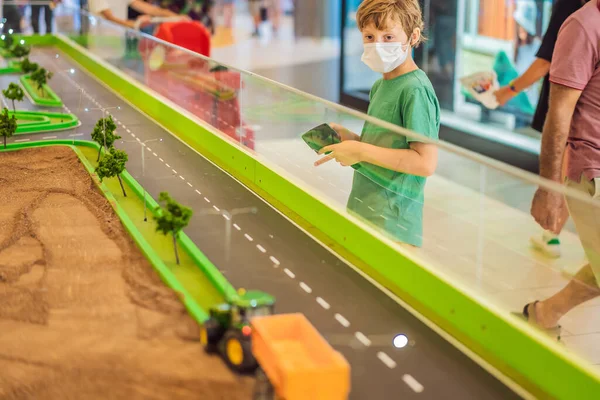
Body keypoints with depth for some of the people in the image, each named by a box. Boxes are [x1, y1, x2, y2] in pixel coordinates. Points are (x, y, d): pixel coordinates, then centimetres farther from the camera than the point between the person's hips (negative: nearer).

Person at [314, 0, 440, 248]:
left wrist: (361, 151, -19)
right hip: (363, 209, 8)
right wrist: (351, 139, 3)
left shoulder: (415, 90, -16)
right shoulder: (380, 85, 11)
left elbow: (426, 162, -22)